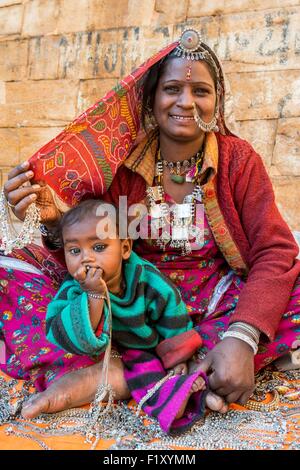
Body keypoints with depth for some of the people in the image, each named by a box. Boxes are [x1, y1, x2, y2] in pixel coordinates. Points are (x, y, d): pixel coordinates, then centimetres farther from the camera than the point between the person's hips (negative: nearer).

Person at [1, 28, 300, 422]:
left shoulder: (239, 159, -6)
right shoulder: (121, 160, -4)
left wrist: (241, 338, -30)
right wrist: (55, 221, -27)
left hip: (213, 304, 1)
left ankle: (113, 374, -30)